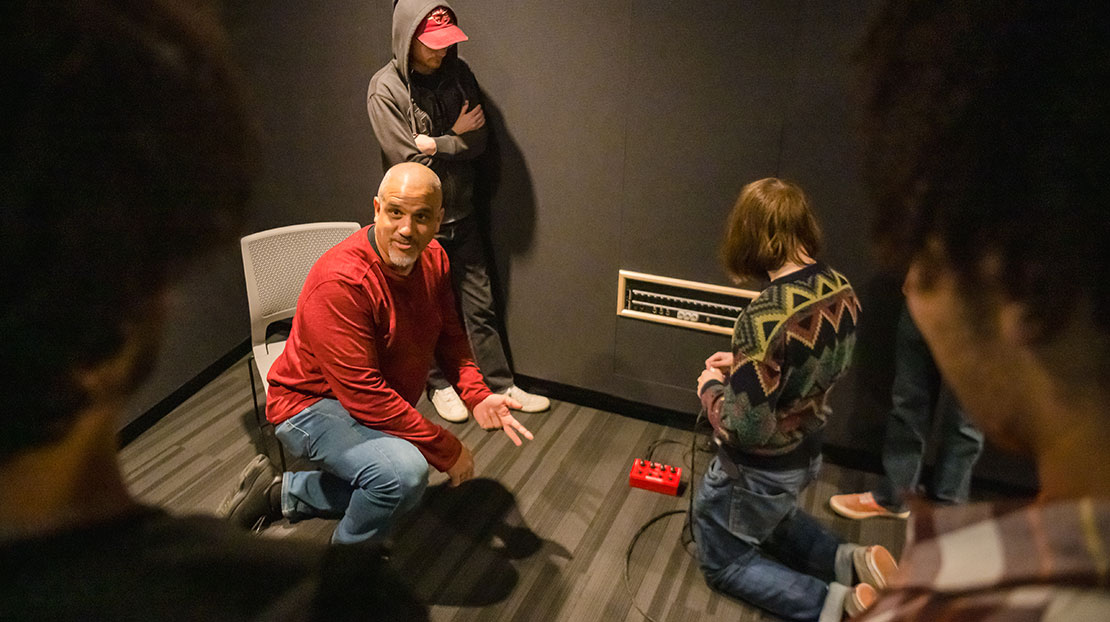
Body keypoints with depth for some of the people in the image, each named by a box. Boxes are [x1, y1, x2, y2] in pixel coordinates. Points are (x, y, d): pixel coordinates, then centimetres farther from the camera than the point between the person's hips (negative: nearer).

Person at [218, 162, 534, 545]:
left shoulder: (432, 259, -8)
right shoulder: (340, 281, -33)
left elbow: (449, 336, 3)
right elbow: (363, 394, -34)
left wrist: (477, 397, -16)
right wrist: (447, 449, -30)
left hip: (382, 408, 9)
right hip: (312, 404, -9)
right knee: (404, 472, -35)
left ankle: (282, 491, 38)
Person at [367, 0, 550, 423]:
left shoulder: (458, 73, -1)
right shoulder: (385, 88, -16)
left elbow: (479, 139, -4)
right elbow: (409, 162, -20)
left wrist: (436, 144, -18)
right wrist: (456, 138, -11)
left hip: (461, 214, 4)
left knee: (480, 306, 12)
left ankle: (500, 385, 26)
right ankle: (439, 385, 32)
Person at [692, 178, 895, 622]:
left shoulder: (766, 316, -35)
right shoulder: (842, 291, -9)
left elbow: (744, 429, -29)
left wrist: (711, 387, -11)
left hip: (756, 472, -8)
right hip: (806, 455, 8)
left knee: (722, 562, 18)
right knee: (769, 520, 37)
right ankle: (852, 561, 16)